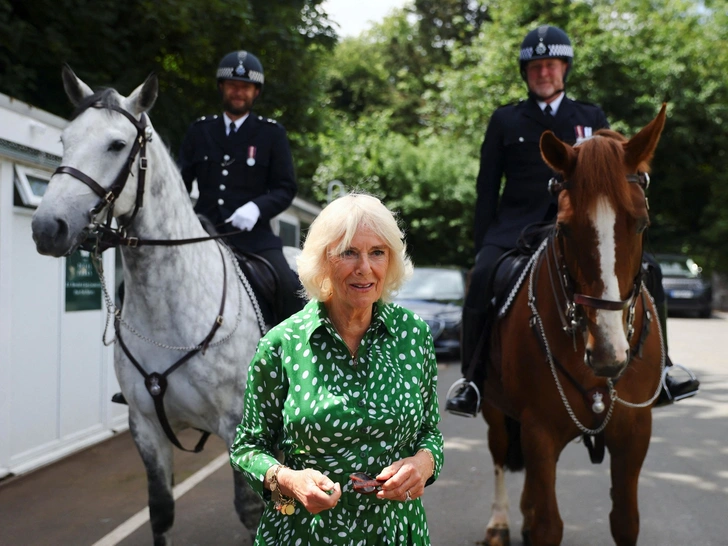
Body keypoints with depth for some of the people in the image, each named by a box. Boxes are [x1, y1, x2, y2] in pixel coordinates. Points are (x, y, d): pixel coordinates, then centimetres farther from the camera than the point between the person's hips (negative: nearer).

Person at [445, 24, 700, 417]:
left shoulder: (592, 118, 17)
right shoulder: (505, 121, 12)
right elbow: (487, 189, 9)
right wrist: (483, 248, 0)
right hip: (517, 225, -1)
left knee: (645, 271, -16)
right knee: (483, 278, -29)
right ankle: (473, 380, -16)